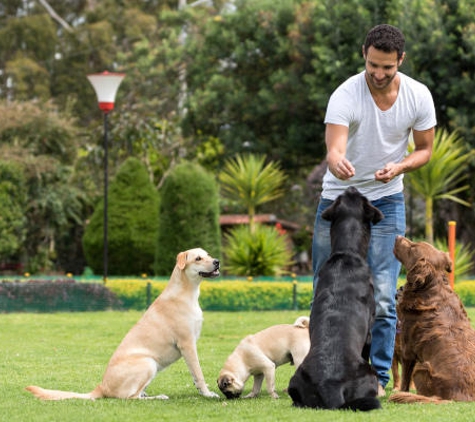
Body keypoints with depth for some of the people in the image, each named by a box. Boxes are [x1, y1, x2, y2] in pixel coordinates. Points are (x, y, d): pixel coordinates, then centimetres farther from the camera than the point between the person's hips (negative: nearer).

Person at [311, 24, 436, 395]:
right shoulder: (346, 96, -21)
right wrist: (337, 162, -59)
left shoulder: (418, 96, -11)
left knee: (382, 296, -8)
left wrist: (400, 166, -21)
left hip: (386, 201, 1)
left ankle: (378, 377, 3)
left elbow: (425, 149, 1)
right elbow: (334, 147, -34)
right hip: (337, 198, -1)